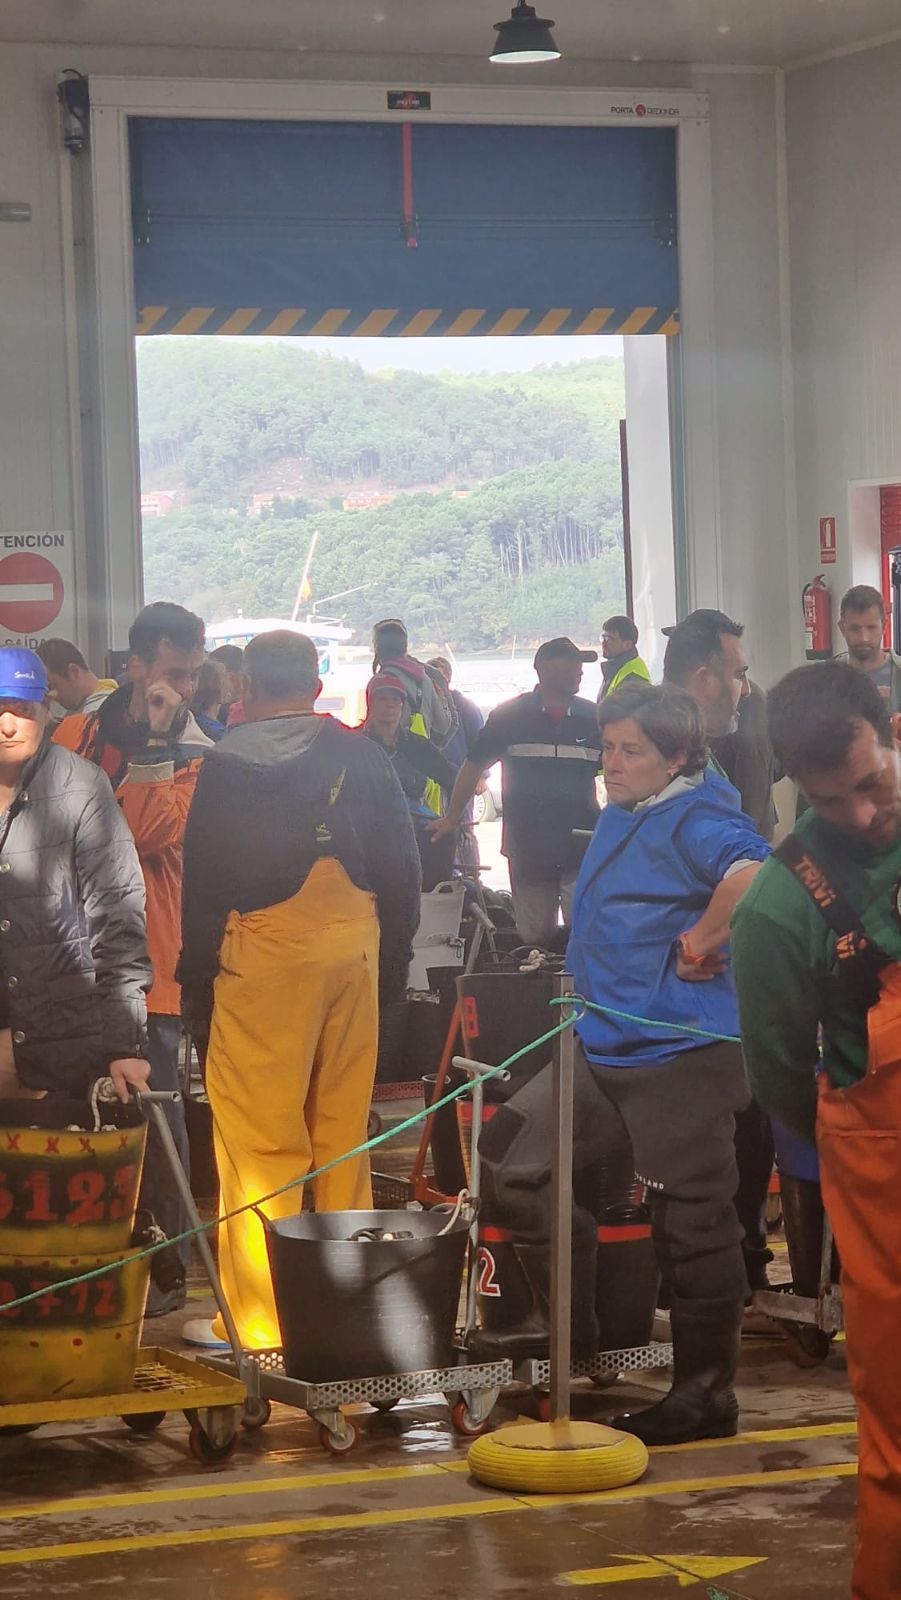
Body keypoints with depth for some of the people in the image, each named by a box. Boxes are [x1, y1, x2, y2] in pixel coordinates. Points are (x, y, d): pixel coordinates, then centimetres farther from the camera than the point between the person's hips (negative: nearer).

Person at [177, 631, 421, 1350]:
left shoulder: (229, 763, -4)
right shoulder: (362, 755, 7)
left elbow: (205, 880, -3)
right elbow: (401, 866, 10)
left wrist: (196, 979, 3)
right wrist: (395, 958, 18)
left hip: (263, 951, -4)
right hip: (353, 944, 4)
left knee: (258, 1135, -3)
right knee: (344, 1125, 12)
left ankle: (256, 1314, -3)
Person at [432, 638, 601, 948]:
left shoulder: (593, 718, 4)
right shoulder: (510, 716, 1)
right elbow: (474, 766, 8)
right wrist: (451, 818, 7)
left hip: (582, 852, 0)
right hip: (529, 853, 0)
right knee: (534, 939, 9)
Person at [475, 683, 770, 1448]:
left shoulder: (696, 818, -17)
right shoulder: (620, 817, 12)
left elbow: (751, 876, -39)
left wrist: (699, 947, -26)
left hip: (679, 1053, -10)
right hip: (604, 1042, 10)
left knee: (692, 1221, 0)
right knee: (510, 1156, 9)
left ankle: (706, 1394, 11)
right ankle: (568, 1323, 22)